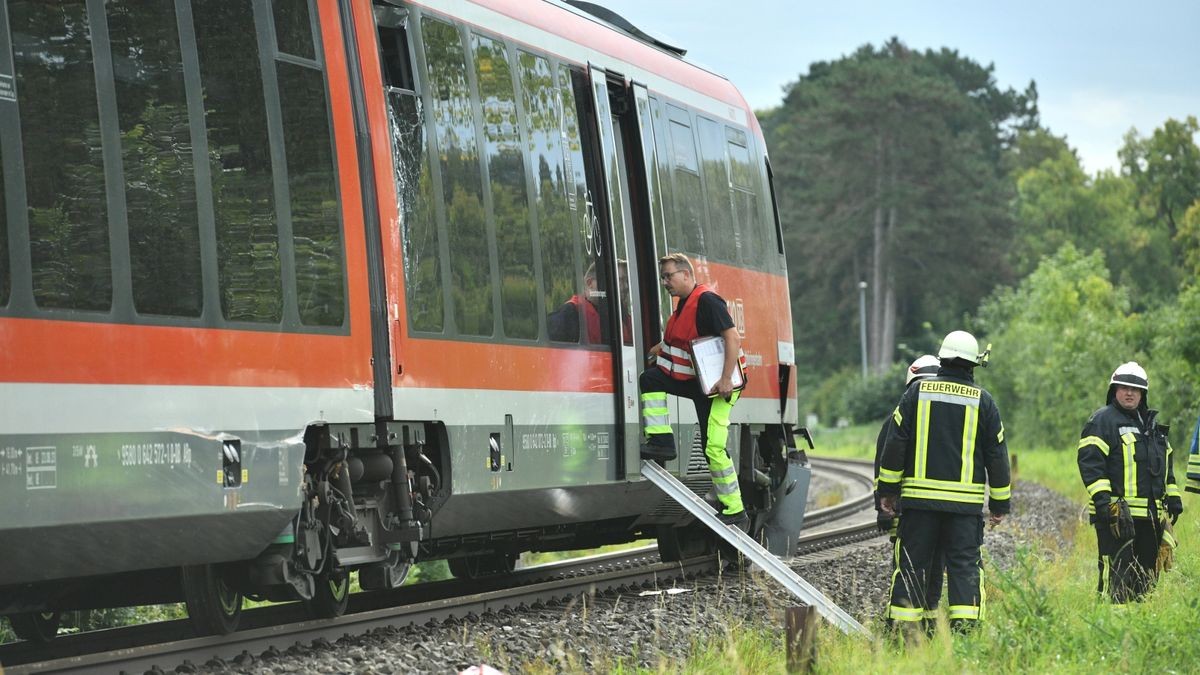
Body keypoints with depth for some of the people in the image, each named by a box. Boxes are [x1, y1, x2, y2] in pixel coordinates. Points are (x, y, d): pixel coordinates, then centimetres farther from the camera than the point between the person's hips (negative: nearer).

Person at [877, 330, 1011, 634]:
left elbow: (895, 444, 2)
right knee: (965, 564, 2)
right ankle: (964, 624, -7)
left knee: (911, 563, 3)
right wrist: (1000, 503, 13)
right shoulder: (983, 401, 3)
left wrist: (888, 489, 9)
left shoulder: (917, 393, 2)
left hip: (919, 495, 0)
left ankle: (902, 625, 2)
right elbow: (997, 455, 7)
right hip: (966, 502, 0)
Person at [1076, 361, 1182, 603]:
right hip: (1116, 512, -8)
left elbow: (1166, 463, 30)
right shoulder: (1103, 420, -3)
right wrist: (1102, 499, -21)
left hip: (1150, 515, 8)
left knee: (1146, 574, 10)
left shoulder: (1152, 424, 21)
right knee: (1117, 574, -11)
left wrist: (1173, 496, 21)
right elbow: (1090, 462, -13)